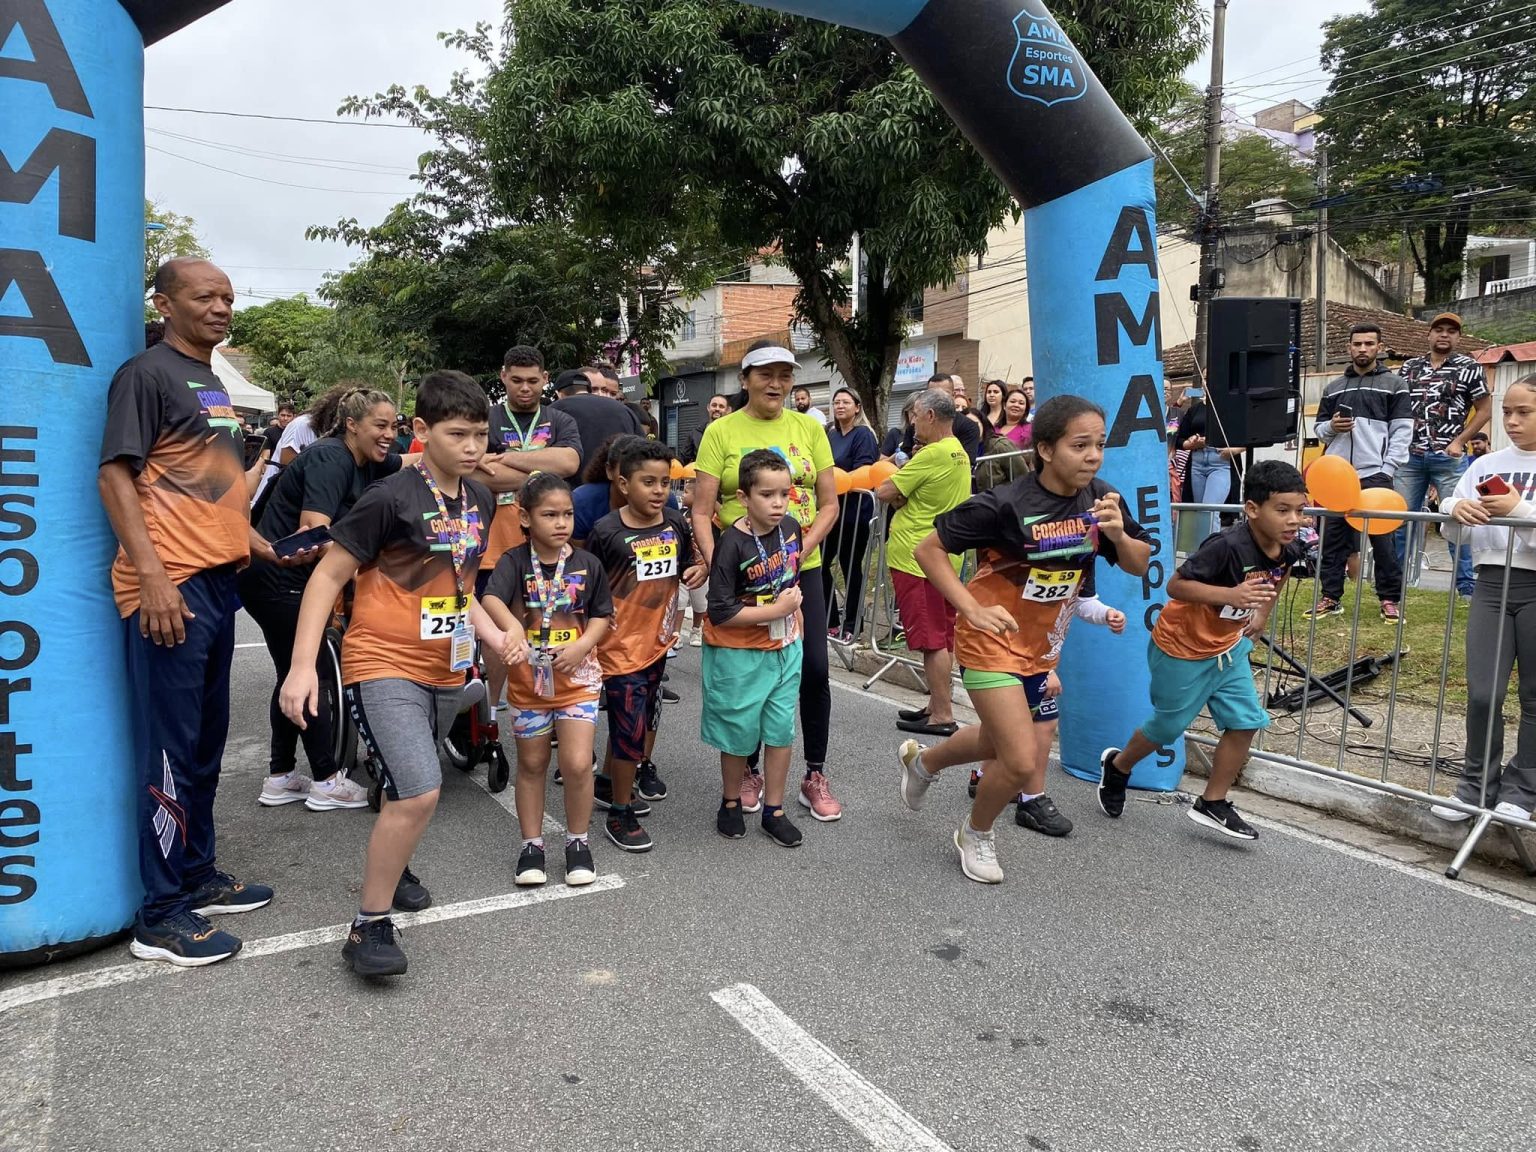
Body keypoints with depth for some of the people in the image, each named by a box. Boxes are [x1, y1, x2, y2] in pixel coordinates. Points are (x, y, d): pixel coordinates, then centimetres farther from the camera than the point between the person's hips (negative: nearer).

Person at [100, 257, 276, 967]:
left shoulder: (213, 385, 19)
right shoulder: (147, 373, -6)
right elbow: (115, 476, -13)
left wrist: (257, 544, 19)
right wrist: (152, 575, -20)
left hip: (218, 582, 9)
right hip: (169, 587, -9)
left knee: (206, 742, 15)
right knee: (171, 748, -4)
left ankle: (197, 876, 27)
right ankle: (161, 914, 5)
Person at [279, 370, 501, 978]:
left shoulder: (480, 498, 6)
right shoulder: (391, 498, -15)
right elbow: (329, 575, -11)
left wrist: (496, 638, 8)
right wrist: (302, 665, -17)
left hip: (445, 669, 7)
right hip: (384, 665, -7)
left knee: (409, 790, 20)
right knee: (420, 792, -18)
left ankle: (389, 865, 47)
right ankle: (369, 927, -2)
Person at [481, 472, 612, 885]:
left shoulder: (586, 564, -3)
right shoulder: (515, 561, -11)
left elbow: (602, 615, 4)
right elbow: (492, 598, -29)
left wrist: (583, 645, -14)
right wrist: (512, 627, -49)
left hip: (577, 679, 0)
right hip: (528, 680, 0)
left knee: (578, 764, -6)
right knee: (532, 764, 14)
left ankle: (578, 842, 17)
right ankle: (532, 845, 29)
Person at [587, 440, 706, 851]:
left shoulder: (676, 524, -3)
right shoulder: (606, 532, -17)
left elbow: (691, 561, 12)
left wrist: (700, 570, -9)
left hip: (659, 638, 6)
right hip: (621, 644, -6)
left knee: (647, 711, 26)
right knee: (629, 728, -4)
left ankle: (643, 765, 52)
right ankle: (619, 815, 11)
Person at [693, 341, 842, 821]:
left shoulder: (809, 428, 5)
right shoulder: (721, 432, -2)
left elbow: (829, 503, 5)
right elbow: (701, 512, -6)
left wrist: (803, 547, -10)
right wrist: (715, 562, -19)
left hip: (802, 567, 2)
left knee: (814, 668, 0)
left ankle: (815, 776, 17)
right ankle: (749, 771, 27)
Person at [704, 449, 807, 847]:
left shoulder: (791, 528, -4)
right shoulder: (733, 544, -22)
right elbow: (721, 612, -24)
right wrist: (777, 610, -22)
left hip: (785, 649, 5)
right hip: (739, 654, -5)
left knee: (781, 731, 10)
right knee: (740, 732, 9)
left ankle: (773, 810, 25)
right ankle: (731, 803, 32)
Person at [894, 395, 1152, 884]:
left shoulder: (1101, 499, -8)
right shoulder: (1005, 504, -24)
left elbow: (1139, 565, 2)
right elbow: (928, 550, -18)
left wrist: (1118, 534, -19)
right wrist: (972, 608, -26)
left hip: (1041, 645, 7)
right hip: (992, 642, -7)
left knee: (995, 741, 24)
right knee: (1023, 762, -10)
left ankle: (922, 761, 55)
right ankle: (976, 835, 21)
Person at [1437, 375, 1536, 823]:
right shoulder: (1485, 465, 8)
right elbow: (1455, 535, 8)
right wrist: (1456, 511, -12)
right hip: (1491, 583, 3)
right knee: (1483, 693, -1)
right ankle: (1477, 785, 14)